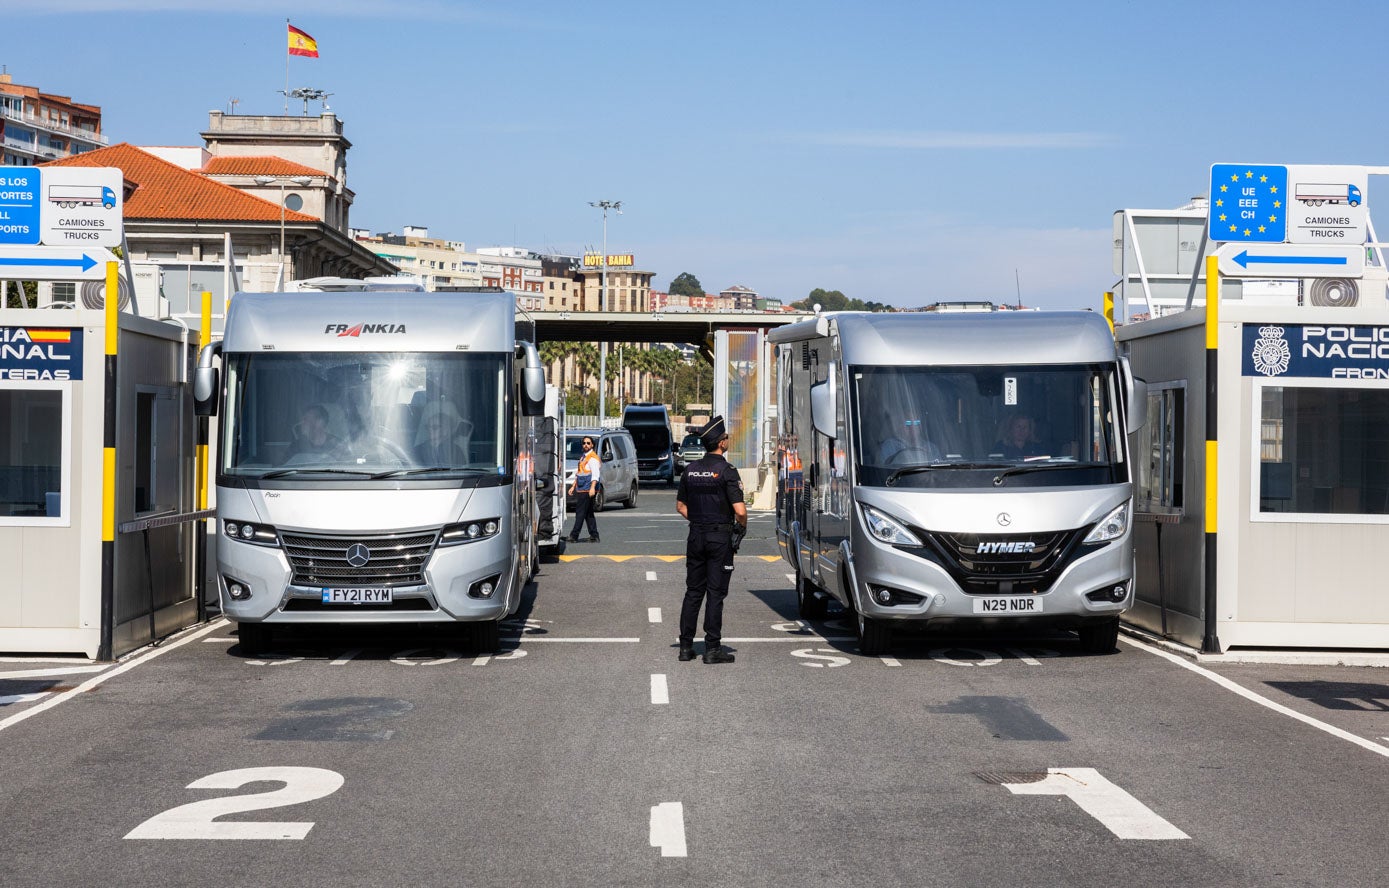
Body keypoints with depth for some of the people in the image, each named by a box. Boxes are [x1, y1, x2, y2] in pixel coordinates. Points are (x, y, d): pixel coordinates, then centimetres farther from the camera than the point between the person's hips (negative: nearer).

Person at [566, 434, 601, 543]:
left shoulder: (593, 458, -10)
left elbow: (595, 474, -20)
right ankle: (594, 536, 12)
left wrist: (592, 487, -31)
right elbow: (578, 474, 28)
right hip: (581, 489, 10)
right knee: (588, 514, 10)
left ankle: (574, 536, -8)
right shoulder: (583, 457, 21)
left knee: (580, 512, -9)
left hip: (587, 490, -10)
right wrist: (573, 486, 25)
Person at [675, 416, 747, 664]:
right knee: (715, 593, -2)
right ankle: (712, 648, -1)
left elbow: (680, 506, 13)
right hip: (720, 537, -5)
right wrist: (742, 527, 1)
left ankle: (686, 646, 11)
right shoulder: (726, 471, -13)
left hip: (695, 536, 5)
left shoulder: (691, 469, 6)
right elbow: (740, 510, -17)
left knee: (693, 591, 10)